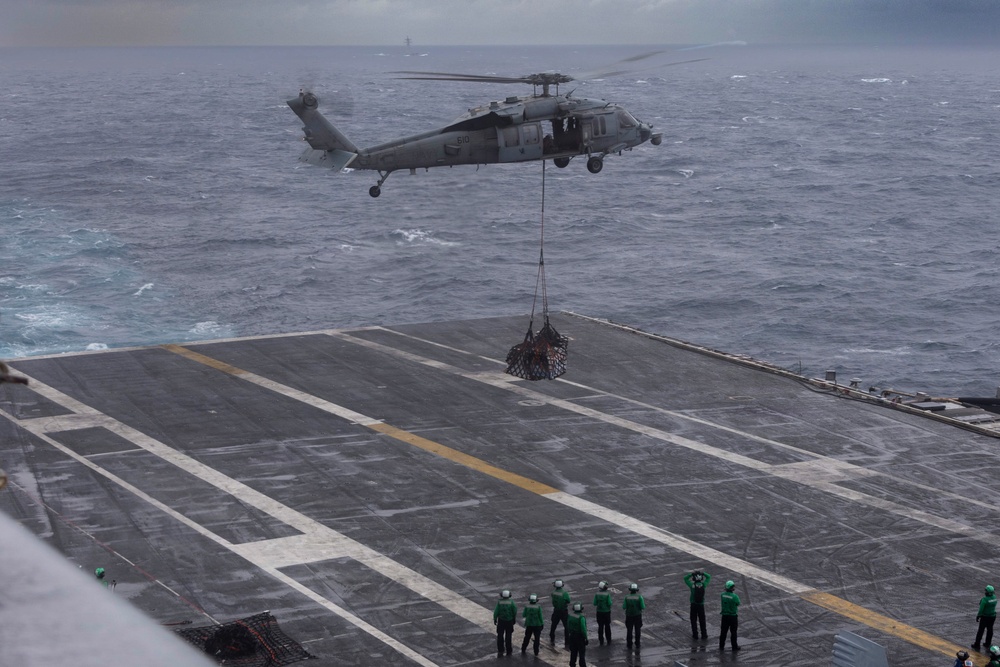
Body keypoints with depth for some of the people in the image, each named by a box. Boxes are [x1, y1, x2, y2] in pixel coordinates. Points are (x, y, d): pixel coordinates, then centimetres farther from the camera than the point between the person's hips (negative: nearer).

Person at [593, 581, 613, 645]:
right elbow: (609, 604, -14)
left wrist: (595, 611, 7)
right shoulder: (607, 594, -16)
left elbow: (595, 604, -7)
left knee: (600, 626, 9)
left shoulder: (597, 594, -8)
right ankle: (609, 640, 19)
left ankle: (601, 641, 10)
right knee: (607, 626, 12)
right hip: (606, 611, -2)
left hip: (599, 612, 2)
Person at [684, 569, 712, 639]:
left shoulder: (692, 585, -14)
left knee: (693, 620, 11)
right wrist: (702, 572, 5)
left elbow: (685, 578, 0)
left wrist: (691, 573, 0)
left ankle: (695, 634, 13)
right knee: (702, 621, 11)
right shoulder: (703, 585, -10)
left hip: (693, 605, -1)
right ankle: (704, 635, 14)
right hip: (701, 605, 1)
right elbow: (708, 577, 6)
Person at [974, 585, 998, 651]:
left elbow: (981, 609, -20)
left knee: (981, 630, 4)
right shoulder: (994, 597, -6)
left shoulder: (984, 599, -26)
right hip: (992, 616, 6)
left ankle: (977, 644, 11)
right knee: (990, 629, 19)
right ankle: (988, 643, 29)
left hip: (985, 616, -6)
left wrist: (978, 616, -7)